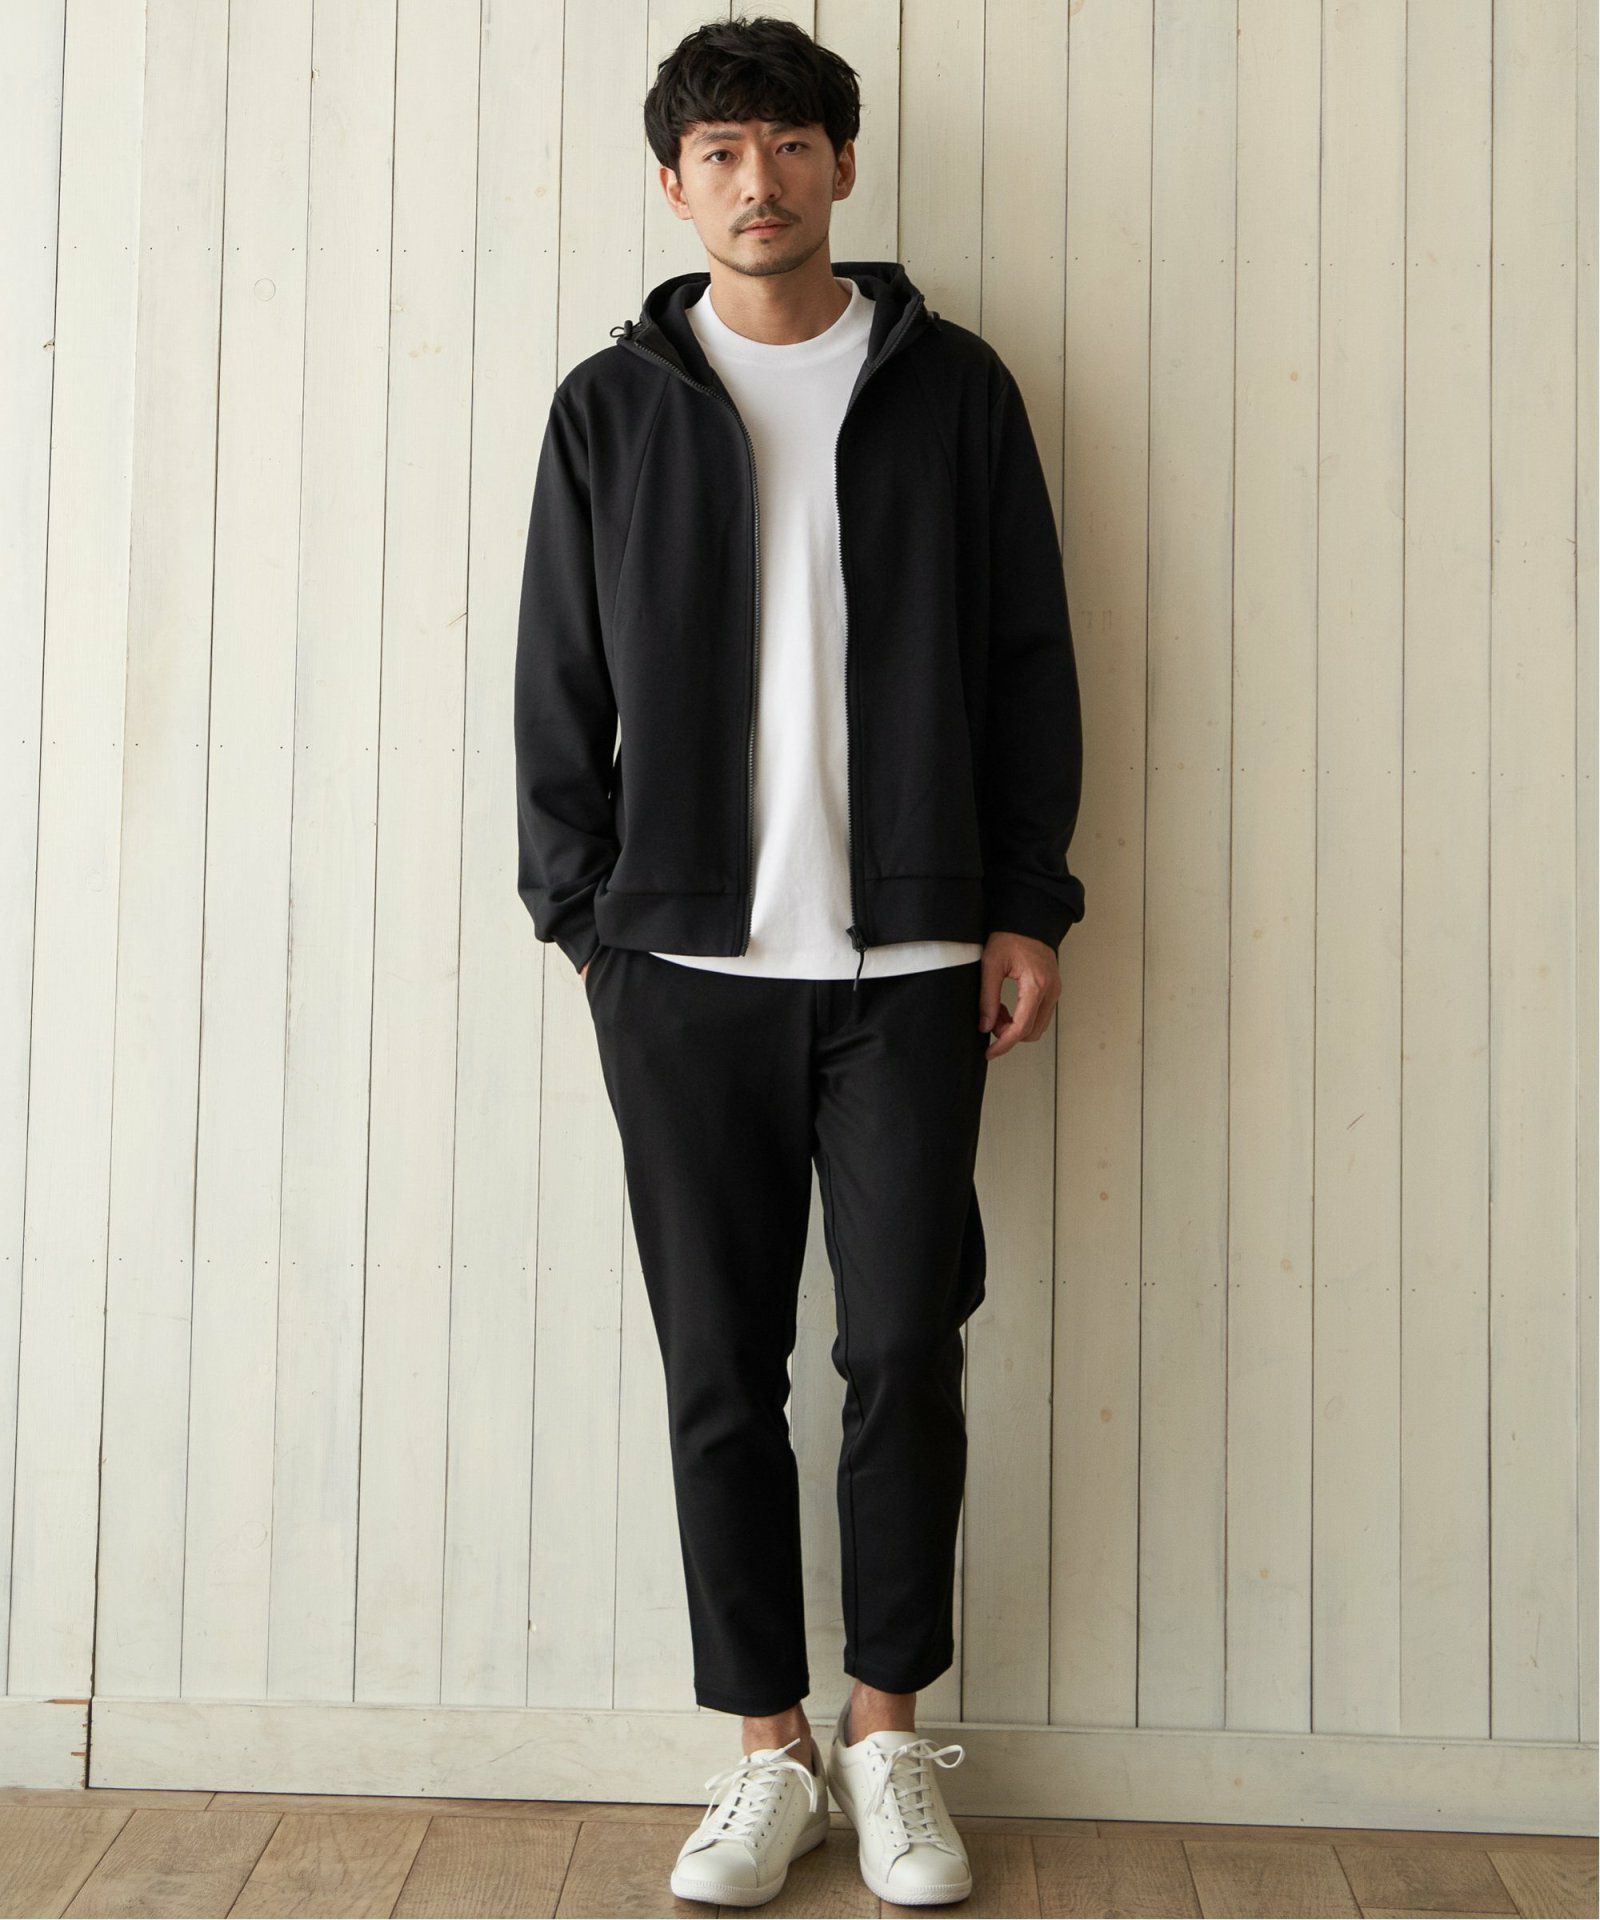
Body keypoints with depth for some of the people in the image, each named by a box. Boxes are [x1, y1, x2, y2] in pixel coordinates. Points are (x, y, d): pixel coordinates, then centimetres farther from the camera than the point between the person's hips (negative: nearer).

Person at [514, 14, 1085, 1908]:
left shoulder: (952, 385, 8)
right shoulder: (611, 404, 10)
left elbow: (1029, 663, 7)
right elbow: (560, 685, 10)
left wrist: (1026, 906, 2)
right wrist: (582, 915, 4)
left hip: (911, 961, 0)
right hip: (686, 964, 1)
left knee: (904, 1351, 1)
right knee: (721, 1371, 4)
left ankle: (888, 1732, 19)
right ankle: (768, 1743, 19)